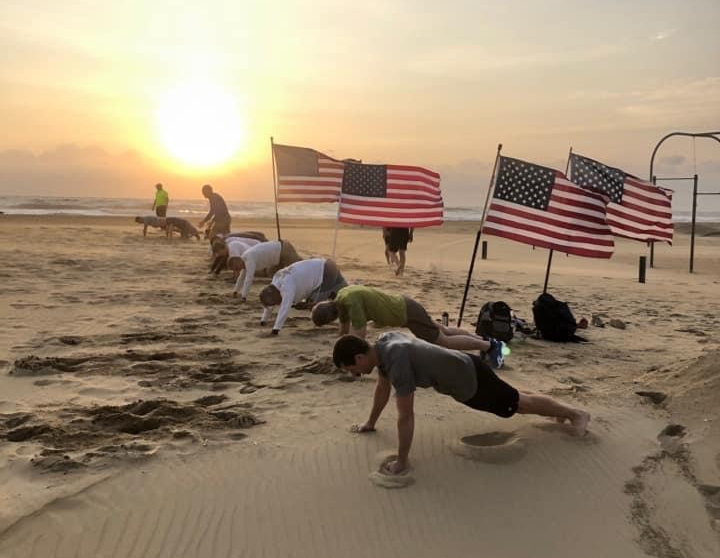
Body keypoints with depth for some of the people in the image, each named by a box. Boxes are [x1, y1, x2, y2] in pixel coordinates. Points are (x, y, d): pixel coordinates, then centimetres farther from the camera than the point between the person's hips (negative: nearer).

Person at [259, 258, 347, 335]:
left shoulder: (287, 285, -29)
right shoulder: (276, 281, 1)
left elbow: (285, 307, -36)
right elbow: (269, 303, 15)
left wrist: (276, 327, -36)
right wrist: (264, 319, 21)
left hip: (326, 272, -10)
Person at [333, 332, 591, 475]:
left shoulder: (397, 362, -37)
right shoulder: (382, 344, -8)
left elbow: (406, 416, -34)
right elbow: (382, 387, 9)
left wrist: (402, 461, -26)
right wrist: (370, 422, 19)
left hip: (470, 380, -8)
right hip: (461, 369, 8)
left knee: (518, 404, 12)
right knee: (510, 397, 28)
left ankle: (575, 413, 32)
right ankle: (559, 409, 50)